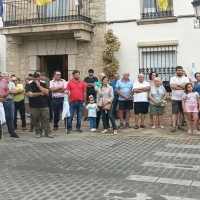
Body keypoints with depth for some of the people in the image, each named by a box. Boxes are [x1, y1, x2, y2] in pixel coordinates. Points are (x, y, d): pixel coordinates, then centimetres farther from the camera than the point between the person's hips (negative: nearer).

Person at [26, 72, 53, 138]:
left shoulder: (43, 84, 7)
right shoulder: (30, 85, 0)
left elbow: (46, 92, -8)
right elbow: (30, 94, -14)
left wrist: (39, 86, -12)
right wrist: (40, 93, -7)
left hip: (44, 106, 1)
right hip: (34, 107, -1)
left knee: (46, 120, 1)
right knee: (36, 121, 5)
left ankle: (48, 132, 5)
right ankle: (38, 132, 16)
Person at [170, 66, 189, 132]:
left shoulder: (186, 78, 5)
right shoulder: (173, 78, 1)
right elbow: (172, 86, -17)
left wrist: (177, 84, -12)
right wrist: (182, 87, -14)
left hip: (183, 98, 2)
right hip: (175, 98, -2)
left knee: (181, 112, 10)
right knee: (175, 112, -5)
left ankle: (180, 125, 20)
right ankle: (174, 126, -6)